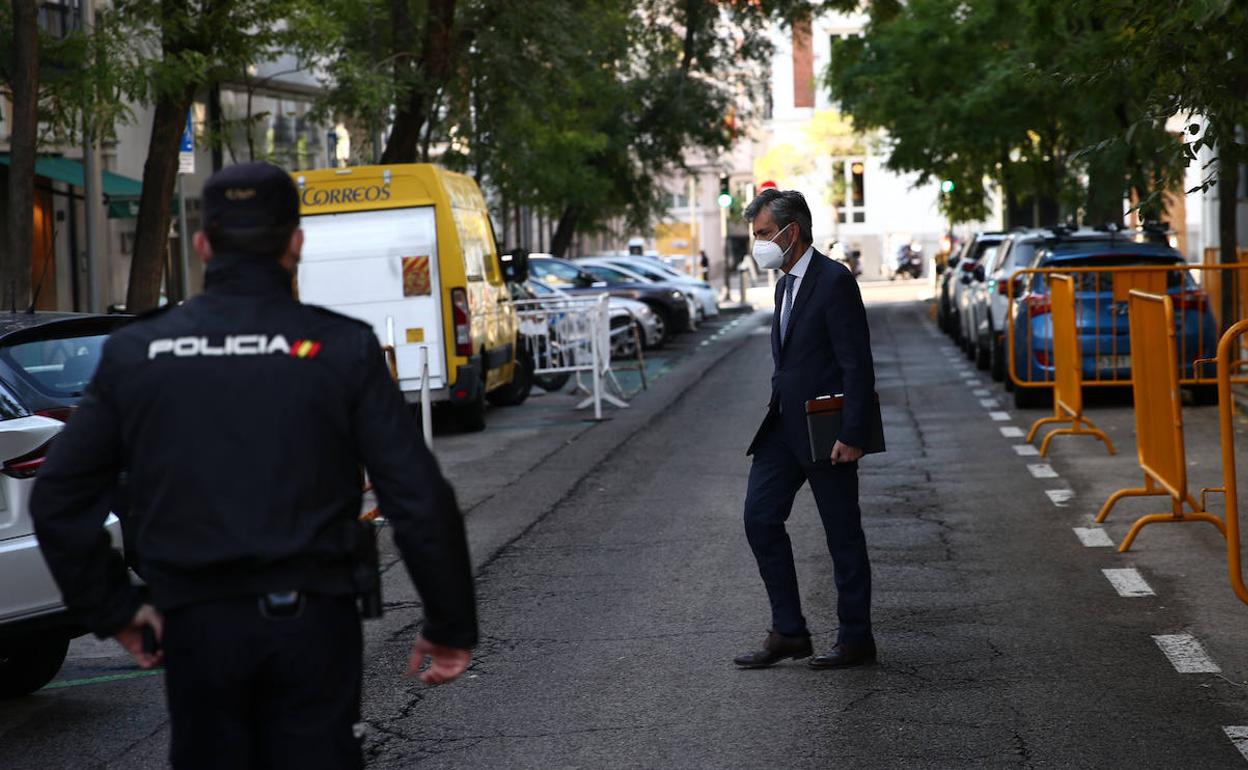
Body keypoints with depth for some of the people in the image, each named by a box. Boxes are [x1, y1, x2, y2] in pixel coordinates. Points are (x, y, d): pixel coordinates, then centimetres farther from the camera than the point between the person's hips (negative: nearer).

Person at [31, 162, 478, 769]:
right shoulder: (341, 348, -6)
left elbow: (58, 502, 5)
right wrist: (451, 626, 3)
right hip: (309, 625, -2)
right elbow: (420, 501, -8)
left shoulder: (135, 353, 2)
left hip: (195, 627, 2)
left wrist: (113, 611, 15)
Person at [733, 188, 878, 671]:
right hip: (785, 427, 9)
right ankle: (788, 632, 10)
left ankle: (856, 640, 11)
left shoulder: (834, 281, -14)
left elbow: (858, 364, -18)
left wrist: (852, 435, -21)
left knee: (843, 534, 2)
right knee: (760, 518, 3)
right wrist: (777, 413, 16)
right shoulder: (786, 284, 14)